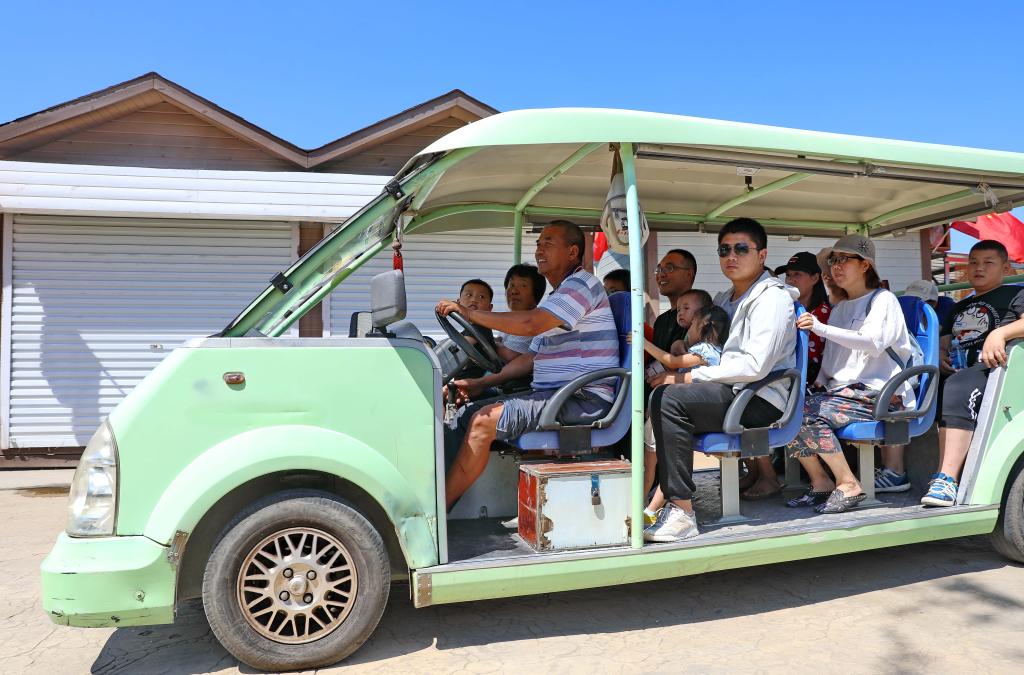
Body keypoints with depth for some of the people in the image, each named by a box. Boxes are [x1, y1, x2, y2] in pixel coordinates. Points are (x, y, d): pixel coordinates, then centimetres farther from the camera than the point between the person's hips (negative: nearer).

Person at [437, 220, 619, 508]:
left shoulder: (582, 283, -7)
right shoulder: (555, 298, 25)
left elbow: (530, 323, -23)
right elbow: (531, 357, 23)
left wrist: (469, 312, -16)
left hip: (583, 398, -10)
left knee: (484, 421, -23)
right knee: (466, 412, 1)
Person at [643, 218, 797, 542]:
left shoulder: (771, 297, -6)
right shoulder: (726, 300, 22)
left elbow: (755, 365, -19)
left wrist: (695, 376, -15)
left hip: (760, 401, -9)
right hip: (728, 392, 9)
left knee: (667, 399, -27)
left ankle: (682, 512, -25)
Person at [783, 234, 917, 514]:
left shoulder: (883, 299, -1)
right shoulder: (840, 307, 22)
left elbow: (873, 342, -21)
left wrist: (821, 328, -31)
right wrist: (818, 385, 6)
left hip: (878, 393, -7)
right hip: (841, 390, 7)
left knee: (810, 414, -28)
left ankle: (848, 485, -18)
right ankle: (820, 484, -5)